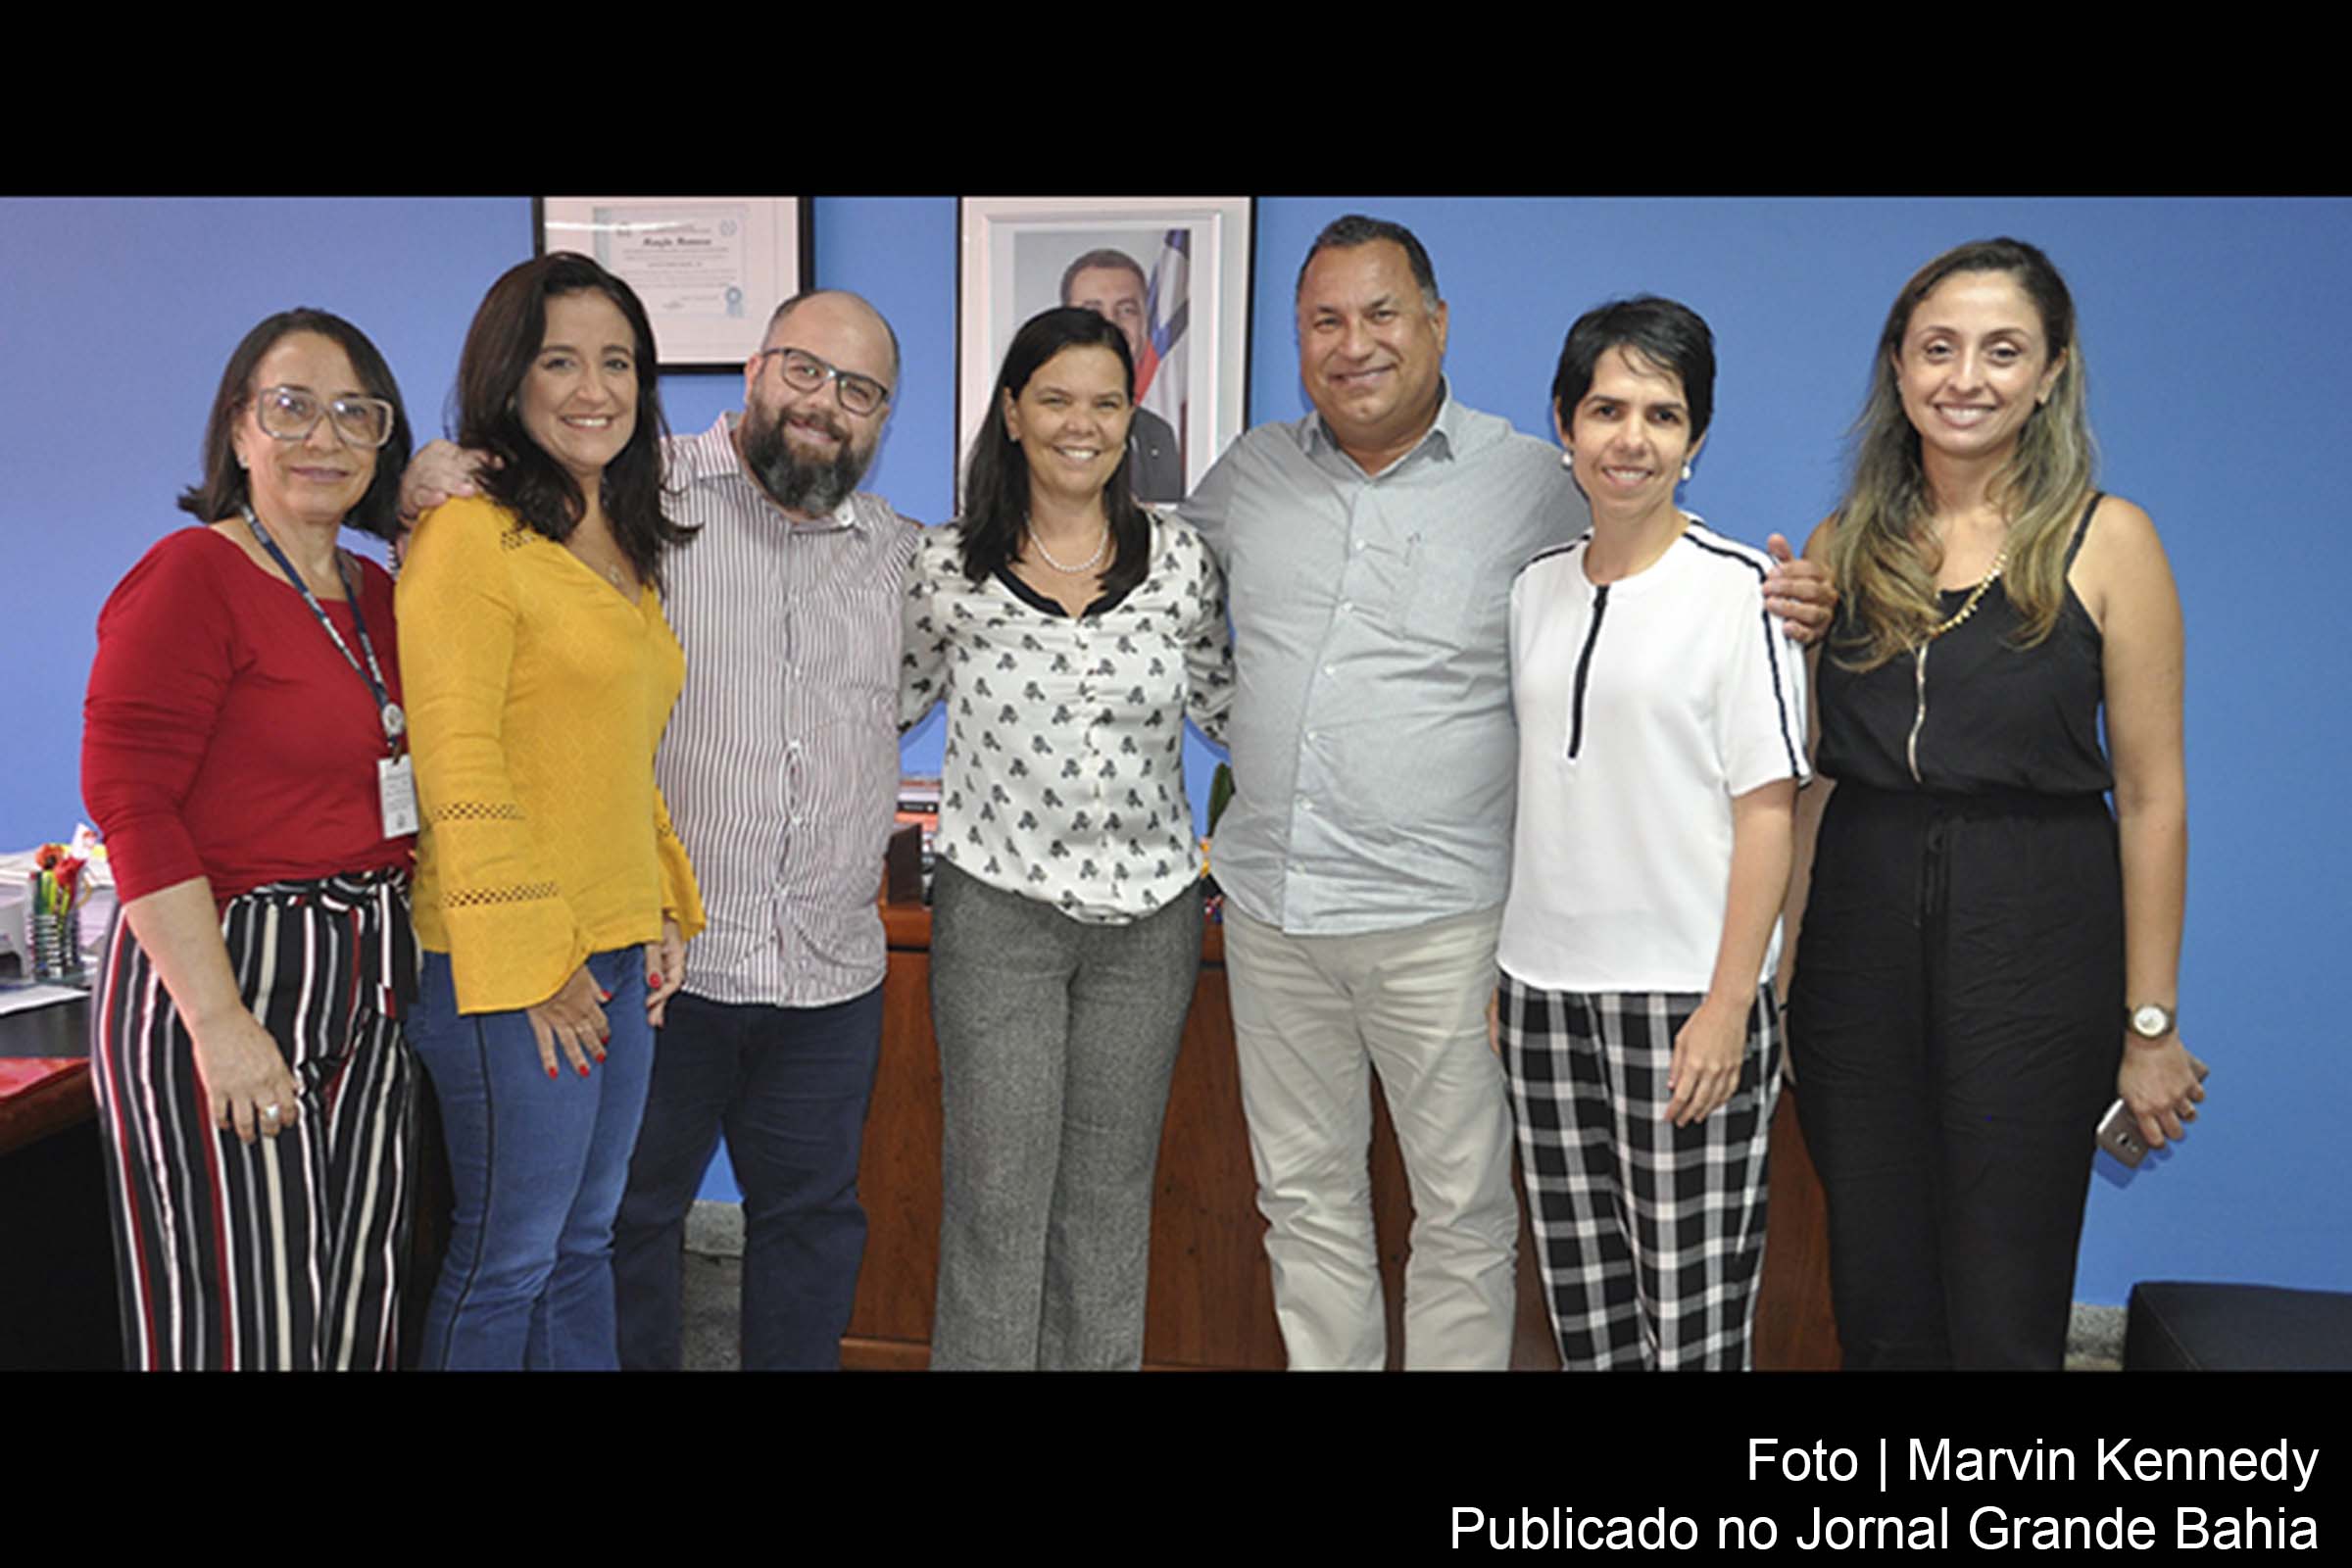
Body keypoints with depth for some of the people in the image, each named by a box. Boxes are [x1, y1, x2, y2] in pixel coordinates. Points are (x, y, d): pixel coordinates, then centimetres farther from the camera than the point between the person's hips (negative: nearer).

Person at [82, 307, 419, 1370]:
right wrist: (219, 1020, -20)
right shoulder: (191, 576, -9)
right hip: (222, 976, -7)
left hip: (365, 993, 7)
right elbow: (130, 804, -16)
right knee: (242, 1324, 0)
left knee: (356, 1313, 13)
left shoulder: (379, 594, 14)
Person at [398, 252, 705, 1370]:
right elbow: (458, 768, -17)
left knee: (585, 1241, 17)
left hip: (620, 952, 8)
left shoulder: (623, 545, 16)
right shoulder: (471, 532, -11)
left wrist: (667, 908, 12)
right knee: (505, 1258, 4)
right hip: (509, 969, -8)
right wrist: (531, 963, -17)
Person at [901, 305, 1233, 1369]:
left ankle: (1100, 1360, 27)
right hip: (998, 909, -2)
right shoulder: (949, 568, -2)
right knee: (997, 1191, 1)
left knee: (1111, 1190, 12)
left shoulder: (1179, 562, 2)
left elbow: (1226, 705, 14)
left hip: (1148, 915, 2)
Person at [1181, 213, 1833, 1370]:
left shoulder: (1531, 481, -3)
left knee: (1462, 1209, 6)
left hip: (1437, 915, -4)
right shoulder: (1249, 472, 8)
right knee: (1303, 1196, 16)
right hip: (1267, 902, 4)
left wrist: (1762, 602, -14)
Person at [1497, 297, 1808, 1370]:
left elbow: (1768, 807, -8)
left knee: (1690, 1323, 0)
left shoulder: (1737, 588, -5)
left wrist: (1728, 1007, -14)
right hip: (1544, 988, 5)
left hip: (1682, 995, -5)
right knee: (1582, 1306, 12)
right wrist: (1488, 966, 12)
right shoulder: (1536, 587, 11)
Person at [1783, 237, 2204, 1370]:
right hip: (1858, 935, 3)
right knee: (1876, 1293, 13)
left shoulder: (2106, 541, -3)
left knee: (2001, 1308, 6)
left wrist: (2150, 1022, -5)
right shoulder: (1843, 544, 6)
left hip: (2034, 940, -3)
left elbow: (2150, 795, -5)